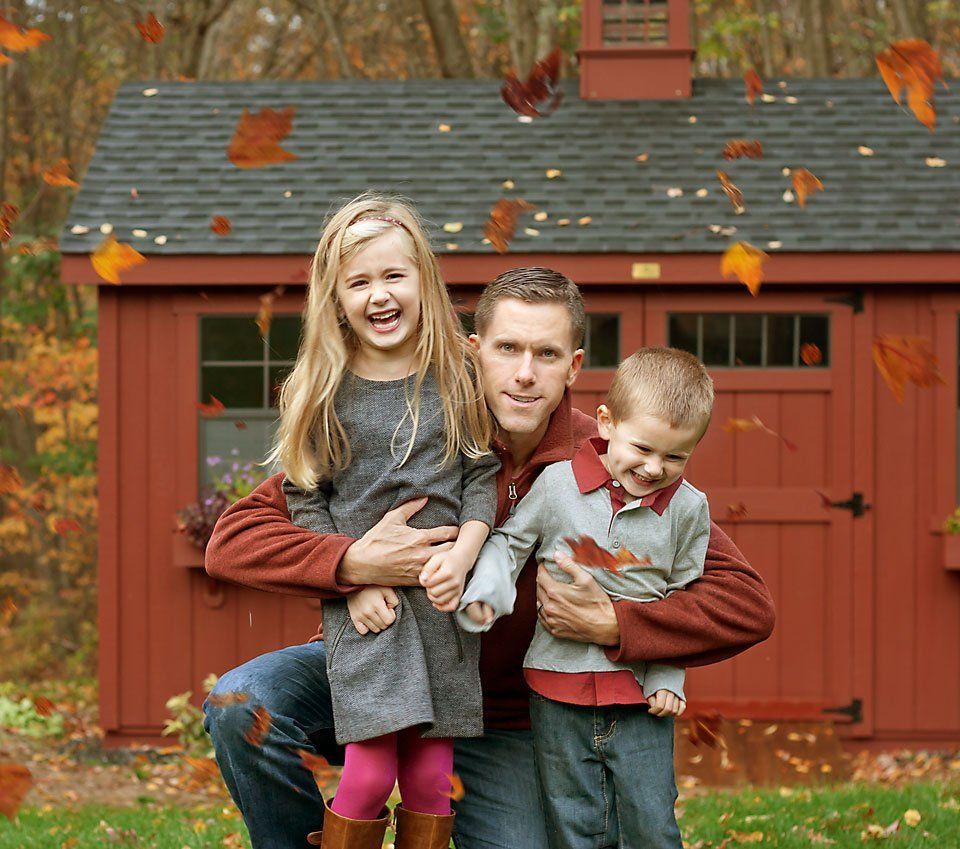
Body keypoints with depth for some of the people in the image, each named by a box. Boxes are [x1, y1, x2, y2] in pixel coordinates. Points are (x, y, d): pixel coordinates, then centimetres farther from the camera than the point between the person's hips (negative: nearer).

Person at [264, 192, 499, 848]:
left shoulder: (458, 377, 4)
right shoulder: (322, 392, 0)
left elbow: (482, 475, 5)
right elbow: (305, 498, 3)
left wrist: (462, 556, -11)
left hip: (442, 595, 2)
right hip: (361, 596, -2)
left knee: (431, 776, 2)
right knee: (371, 771, -12)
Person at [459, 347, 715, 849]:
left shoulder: (688, 509, -2)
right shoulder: (557, 483, -6)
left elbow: (684, 597, 5)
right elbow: (508, 541, 7)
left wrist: (668, 679, -1)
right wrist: (485, 591, -12)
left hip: (640, 693, 0)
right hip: (559, 689, 0)